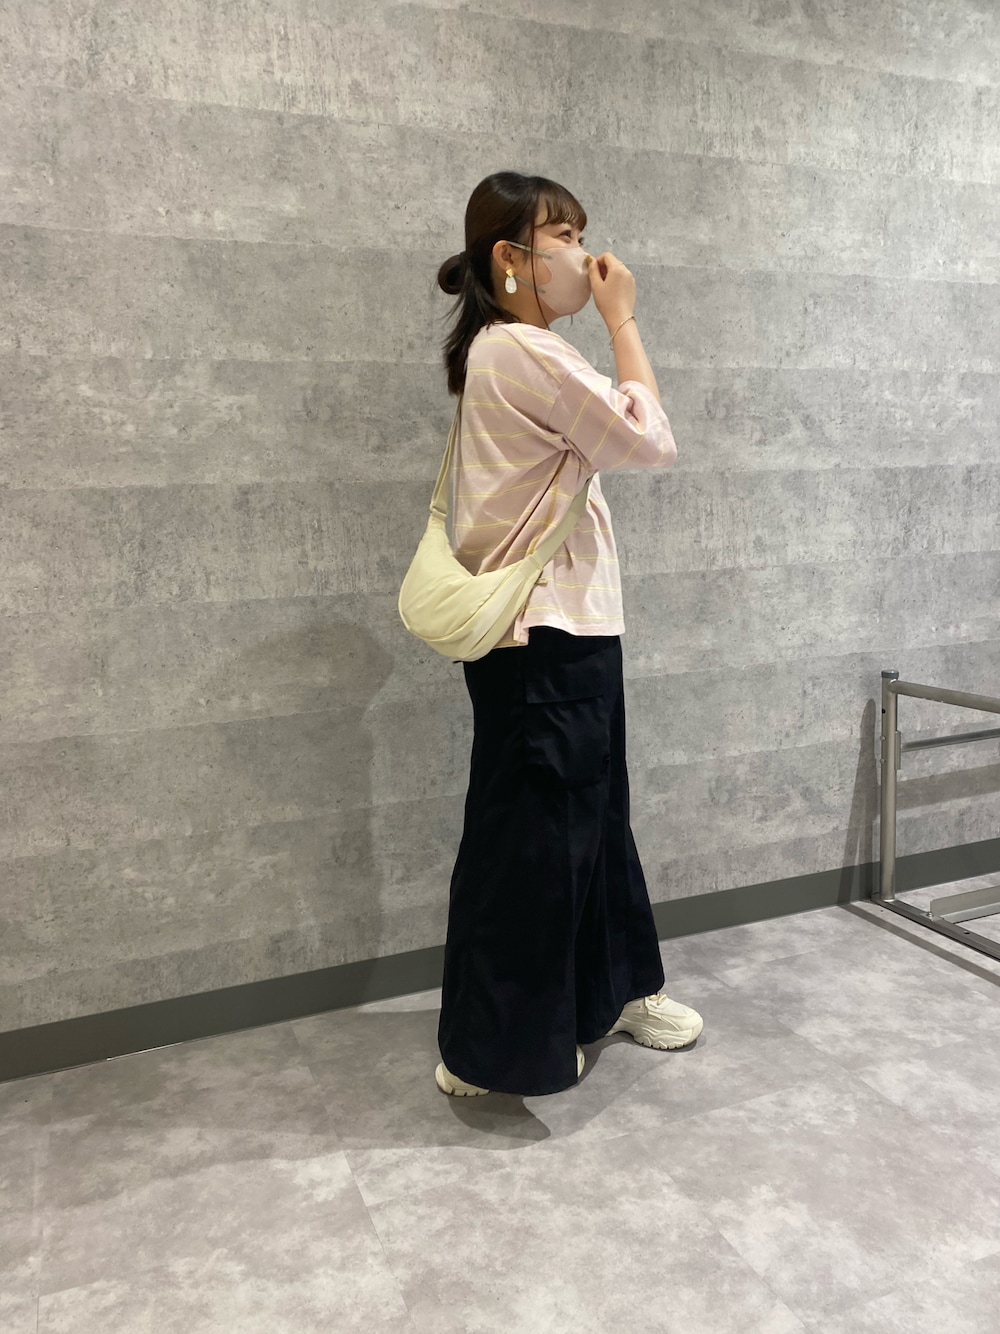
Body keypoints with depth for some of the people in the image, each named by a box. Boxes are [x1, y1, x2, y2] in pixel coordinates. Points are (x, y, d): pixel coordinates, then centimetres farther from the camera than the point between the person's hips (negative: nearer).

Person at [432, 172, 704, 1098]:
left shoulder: (505, 351, 16)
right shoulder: (523, 351, -16)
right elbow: (652, 440, -13)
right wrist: (621, 318, -6)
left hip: (567, 626, 11)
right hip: (541, 636, -10)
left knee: (593, 811, 20)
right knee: (530, 832, 1)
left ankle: (611, 989, 38)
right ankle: (488, 1051, 18)